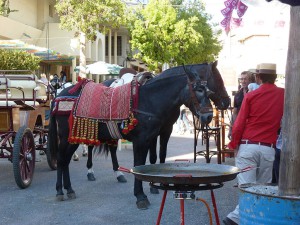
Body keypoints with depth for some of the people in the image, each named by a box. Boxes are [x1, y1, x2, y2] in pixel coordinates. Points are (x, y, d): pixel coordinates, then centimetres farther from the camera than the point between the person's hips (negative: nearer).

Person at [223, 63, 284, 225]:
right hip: (268, 149, 1)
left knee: (246, 186, -3)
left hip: (247, 146, -1)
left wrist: (234, 144, 8)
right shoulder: (283, 95, 7)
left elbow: (239, 124, -2)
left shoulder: (250, 96, 0)